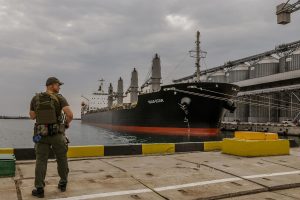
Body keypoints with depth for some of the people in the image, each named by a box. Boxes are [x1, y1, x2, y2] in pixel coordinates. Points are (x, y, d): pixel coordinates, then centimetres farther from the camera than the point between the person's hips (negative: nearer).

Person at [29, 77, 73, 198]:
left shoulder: (36, 98, 3)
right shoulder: (59, 98, -7)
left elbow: (32, 116, 12)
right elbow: (70, 114, -19)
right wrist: (67, 123, 2)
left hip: (41, 135, 2)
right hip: (57, 134, -2)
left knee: (41, 161, 6)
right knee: (62, 159, 15)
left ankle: (39, 189, 2)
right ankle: (63, 184, 26)